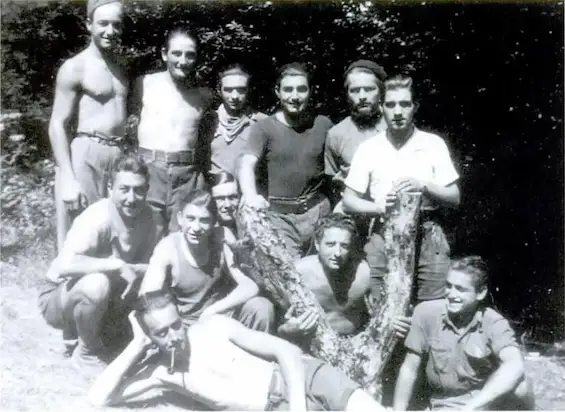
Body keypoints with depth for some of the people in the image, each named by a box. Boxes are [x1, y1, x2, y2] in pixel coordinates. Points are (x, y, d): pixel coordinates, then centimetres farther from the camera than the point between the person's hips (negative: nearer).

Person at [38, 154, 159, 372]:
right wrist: (118, 266, -39)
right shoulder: (98, 218, -30)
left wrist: (132, 271, -29)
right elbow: (64, 266, -43)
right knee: (96, 284, -37)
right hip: (59, 297, -6)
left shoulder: (145, 216, -10)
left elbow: (148, 266, -8)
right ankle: (87, 350, -8)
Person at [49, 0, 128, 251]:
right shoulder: (75, 68, -4)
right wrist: (68, 179, -17)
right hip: (85, 156, -6)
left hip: (118, 156, 6)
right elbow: (57, 124, -9)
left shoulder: (122, 68, 15)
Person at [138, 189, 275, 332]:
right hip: (184, 325, -1)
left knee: (262, 308, -23)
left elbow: (250, 287, -18)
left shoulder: (222, 238, -15)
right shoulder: (167, 249, -19)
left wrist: (212, 310, -28)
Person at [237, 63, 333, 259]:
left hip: (317, 211, 3)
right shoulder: (264, 128, -5)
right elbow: (246, 165, -18)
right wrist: (251, 196, -37)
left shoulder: (323, 125, 4)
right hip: (279, 215, -2)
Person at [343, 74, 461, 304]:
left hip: (428, 239, 0)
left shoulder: (434, 144, 2)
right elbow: (349, 201, 5)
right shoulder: (368, 148, 4)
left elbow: (454, 199, 3)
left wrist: (424, 186, -14)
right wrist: (377, 208, -13)